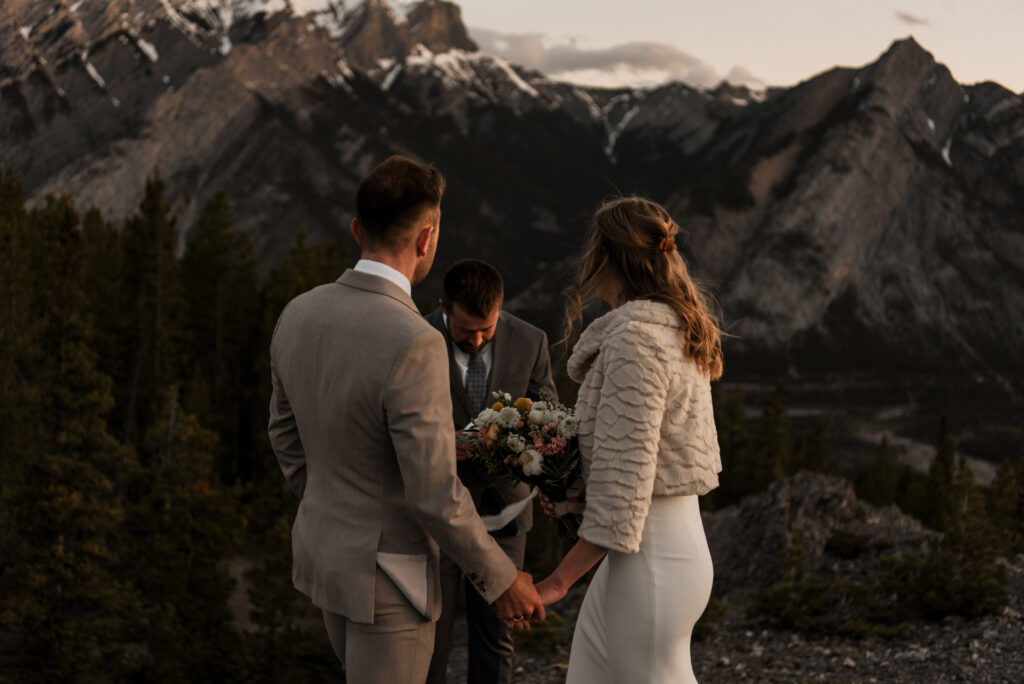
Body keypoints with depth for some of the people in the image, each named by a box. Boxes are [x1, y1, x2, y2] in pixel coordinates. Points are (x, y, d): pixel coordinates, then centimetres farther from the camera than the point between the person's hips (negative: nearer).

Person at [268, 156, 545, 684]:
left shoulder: (299, 315, -5)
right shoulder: (413, 345, -30)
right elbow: (436, 495, -26)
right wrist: (500, 579, -12)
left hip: (321, 550, 8)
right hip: (386, 572, -8)